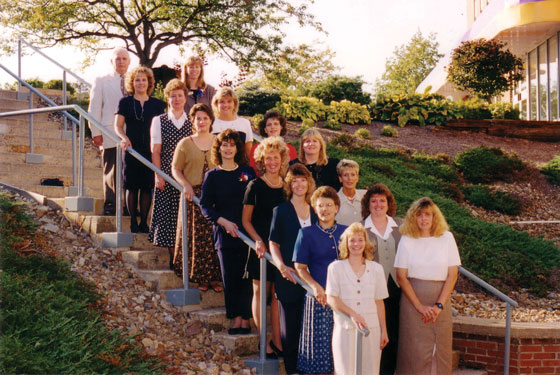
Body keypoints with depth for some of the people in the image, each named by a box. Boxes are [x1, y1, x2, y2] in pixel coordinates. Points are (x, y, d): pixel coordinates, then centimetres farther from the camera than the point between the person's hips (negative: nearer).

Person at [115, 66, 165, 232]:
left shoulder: (157, 104, 9)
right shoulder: (125, 102, 6)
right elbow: (118, 126, 2)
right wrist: (124, 138, -18)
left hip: (151, 152, 1)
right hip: (132, 150, -1)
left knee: (147, 188, 3)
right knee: (131, 187, 1)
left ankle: (144, 222, 14)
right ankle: (133, 222, 12)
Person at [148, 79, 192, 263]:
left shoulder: (192, 122, 9)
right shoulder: (158, 121, 7)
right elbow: (155, 151, 3)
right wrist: (159, 175, -5)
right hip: (166, 176, 0)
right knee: (167, 214, -2)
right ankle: (172, 256, 6)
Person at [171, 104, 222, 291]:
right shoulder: (185, 144, 8)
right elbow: (176, 169, 5)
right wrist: (186, 186, -11)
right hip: (194, 196, -1)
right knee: (196, 237, -2)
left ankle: (215, 277, 6)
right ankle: (200, 277, 8)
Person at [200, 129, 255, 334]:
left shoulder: (248, 172, 10)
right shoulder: (212, 175, 8)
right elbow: (205, 205, 2)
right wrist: (224, 221, -13)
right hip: (225, 233, 0)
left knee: (246, 277, -2)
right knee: (230, 277, 1)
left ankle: (246, 320, 5)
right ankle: (236, 319, 10)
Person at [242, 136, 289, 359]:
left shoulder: (287, 186, 7)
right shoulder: (255, 186, -3)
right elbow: (246, 220, -1)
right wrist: (258, 241, -13)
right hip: (261, 246, -3)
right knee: (260, 291, 3)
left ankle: (277, 342, 12)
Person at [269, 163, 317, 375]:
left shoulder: (315, 211, 12)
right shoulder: (281, 210, 3)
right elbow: (273, 242, 1)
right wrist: (281, 266, -14)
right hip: (289, 276, -3)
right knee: (290, 324, 3)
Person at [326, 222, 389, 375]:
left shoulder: (376, 269, 11)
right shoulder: (336, 268, 3)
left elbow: (379, 302, 12)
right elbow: (331, 298, -4)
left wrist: (384, 331, 10)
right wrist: (352, 313, -18)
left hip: (372, 328, 2)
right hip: (345, 328, -2)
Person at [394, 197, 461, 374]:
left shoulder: (446, 238, 3)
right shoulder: (407, 240, 1)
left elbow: (452, 275, 1)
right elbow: (401, 277, -2)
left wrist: (439, 305, -9)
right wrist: (420, 306, -10)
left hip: (440, 298, 1)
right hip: (413, 298, -1)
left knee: (440, 348, 1)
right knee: (415, 350, -2)